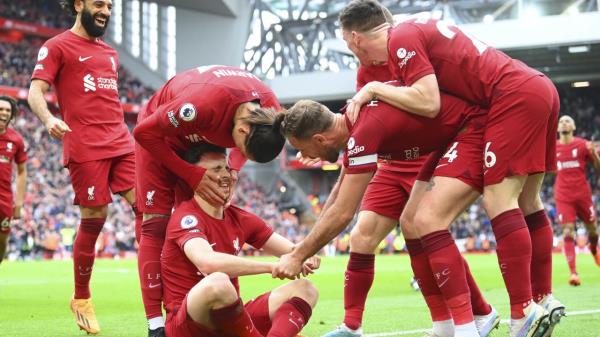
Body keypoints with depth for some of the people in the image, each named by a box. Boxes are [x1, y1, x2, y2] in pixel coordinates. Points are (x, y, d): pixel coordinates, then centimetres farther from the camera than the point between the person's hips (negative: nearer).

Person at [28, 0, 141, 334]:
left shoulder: (110, 54, 24)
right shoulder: (57, 47, 4)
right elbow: (36, 91, -6)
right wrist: (49, 119, -25)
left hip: (121, 143, 6)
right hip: (85, 147, -6)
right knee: (94, 219, -3)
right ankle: (82, 299, 13)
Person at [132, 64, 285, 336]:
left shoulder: (270, 114, -24)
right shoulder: (205, 103, -44)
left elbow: (243, 149, 3)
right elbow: (145, 132, -30)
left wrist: (231, 171, -17)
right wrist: (192, 176, -28)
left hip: (203, 143, 6)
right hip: (158, 136, -5)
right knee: (156, 224, -12)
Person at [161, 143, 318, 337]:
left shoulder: (239, 219, 10)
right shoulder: (186, 217, -13)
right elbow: (208, 262, -33)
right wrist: (272, 266, -29)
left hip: (230, 320, 8)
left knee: (305, 290, -3)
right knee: (218, 283, -38)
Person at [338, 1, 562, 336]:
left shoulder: (401, 39, -9)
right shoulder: (416, 30, 19)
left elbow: (428, 103, -17)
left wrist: (374, 89, -7)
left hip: (515, 95, -10)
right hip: (540, 86, 10)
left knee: (499, 201, -11)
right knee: (526, 202, 13)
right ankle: (543, 298, 18)